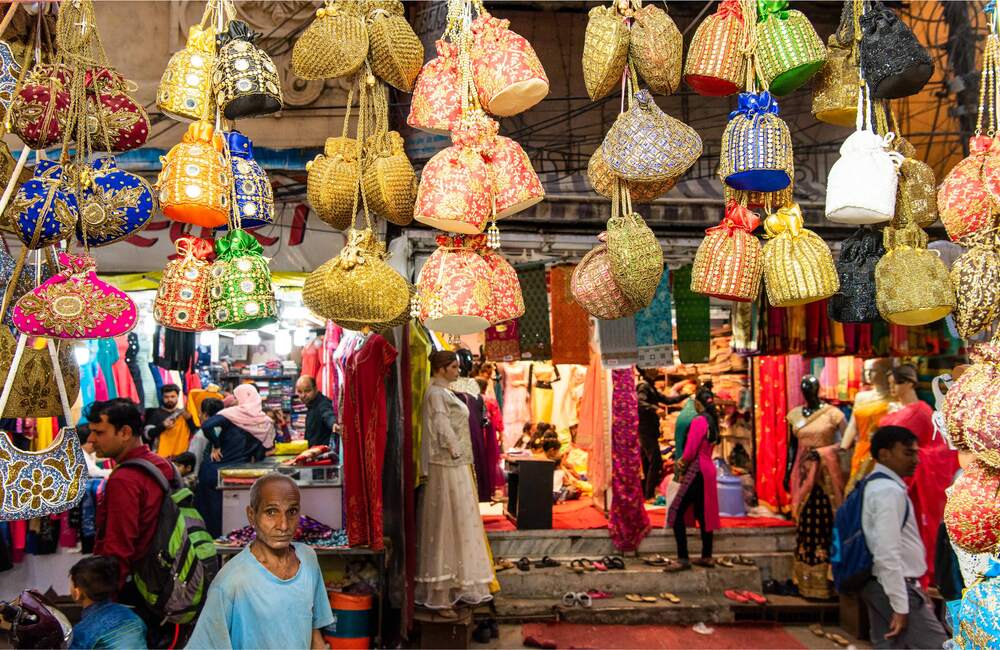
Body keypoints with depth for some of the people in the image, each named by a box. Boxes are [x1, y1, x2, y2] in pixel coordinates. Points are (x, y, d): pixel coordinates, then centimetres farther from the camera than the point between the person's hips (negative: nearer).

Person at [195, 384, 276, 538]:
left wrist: (215, 446, -14)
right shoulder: (265, 422, -1)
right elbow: (259, 456, 0)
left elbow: (206, 426, -26)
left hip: (214, 470, -3)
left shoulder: (232, 413, -11)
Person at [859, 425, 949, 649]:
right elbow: (887, 553, -23)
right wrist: (900, 605, -21)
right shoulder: (889, 491, -17)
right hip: (893, 587, -10)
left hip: (882, 584, 10)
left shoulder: (876, 486, 14)